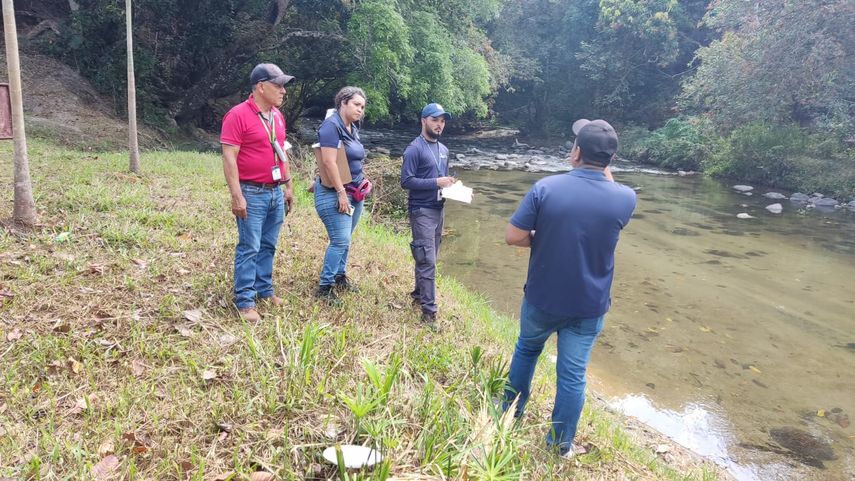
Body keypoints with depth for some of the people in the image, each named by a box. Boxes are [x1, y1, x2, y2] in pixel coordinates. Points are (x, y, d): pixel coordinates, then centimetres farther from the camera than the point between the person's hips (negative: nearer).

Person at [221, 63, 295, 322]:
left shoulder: (278, 116, 11)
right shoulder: (238, 115, -13)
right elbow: (229, 158, -16)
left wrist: (289, 186, 19)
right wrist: (237, 196, -20)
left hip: (276, 192, 7)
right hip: (252, 194, -7)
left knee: (268, 246, 14)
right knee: (249, 248, -2)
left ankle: (265, 290, 27)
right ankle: (245, 302, 6)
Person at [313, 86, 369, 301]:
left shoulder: (353, 128, 13)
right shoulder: (332, 125, -14)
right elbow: (329, 162, -22)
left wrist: (362, 182, 18)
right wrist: (341, 193, -23)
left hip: (355, 192, 9)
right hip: (334, 193, -9)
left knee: (344, 239, 15)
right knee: (340, 241, -10)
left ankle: (340, 276, 29)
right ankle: (324, 287, 0)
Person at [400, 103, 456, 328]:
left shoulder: (443, 150, 14)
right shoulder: (414, 149, -12)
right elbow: (406, 181, -17)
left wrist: (451, 185, 3)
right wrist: (435, 182, -21)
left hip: (438, 209, 8)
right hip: (422, 210, -8)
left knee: (430, 258, 16)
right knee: (427, 260, -10)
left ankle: (419, 292, 32)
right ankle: (428, 309, -6)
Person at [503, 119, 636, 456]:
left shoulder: (545, 188, -18)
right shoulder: (625, 198, -12)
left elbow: (513, 237, -16)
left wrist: (545, 239, 1)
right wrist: (604, 173, 3)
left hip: (542, 298, 0)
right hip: (589, 306, 0)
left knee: (526, 349, 26)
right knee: (573, 374, 12)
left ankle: (511, 412, 44)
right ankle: (561, 444, 28)